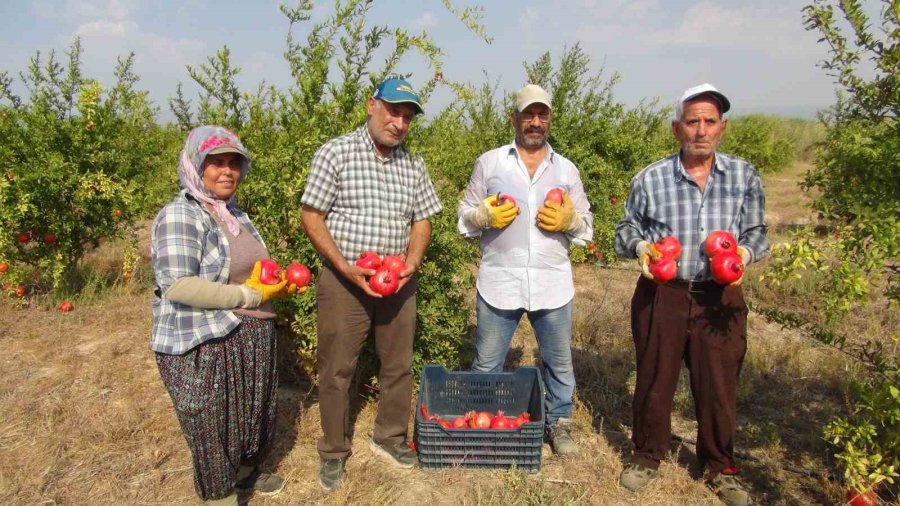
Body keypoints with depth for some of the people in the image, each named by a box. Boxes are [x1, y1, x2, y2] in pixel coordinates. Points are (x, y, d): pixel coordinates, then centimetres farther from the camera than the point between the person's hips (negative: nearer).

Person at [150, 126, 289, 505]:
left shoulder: (235, 214, 11)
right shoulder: (179, 216, -15)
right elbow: (177, 286, -26)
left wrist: (276, 282, 1)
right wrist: (249, 296, -21)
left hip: (252, 339, 9)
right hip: (203, 347, -8)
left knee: (254, 414, 23)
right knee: (214, 430, 8)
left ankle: (245, 473, 48)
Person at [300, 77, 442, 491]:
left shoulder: (414, 165, 7)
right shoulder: (334, 153, -7)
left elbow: (422, 221, 11)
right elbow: (311, 217, -8)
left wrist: (411, 264, -7)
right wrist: (345, 267, -17)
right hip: (343, 282, -4)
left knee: (399, 364, 13)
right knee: (337, 369, 6)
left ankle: (389, 437, 34)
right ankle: (333, 451, 24)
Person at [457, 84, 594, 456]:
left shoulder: (567, 169, 9)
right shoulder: (489, 162, 4)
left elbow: (586, 224, 11)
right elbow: (464, 215, 7)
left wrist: (569, 219, -11)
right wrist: (486, 216, -14)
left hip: (552, 284, 2)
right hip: (498, 283, -1)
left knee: (559, 361, 14)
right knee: (487, 364, 10)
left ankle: (559, 423, 34)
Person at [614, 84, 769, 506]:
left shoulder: (744, 177, 2)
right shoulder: (650, 179, -2)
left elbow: (757, 232, 10)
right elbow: (626, 230, 8)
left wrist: (744, 252, -11)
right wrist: (640, 245, -14)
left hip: (720, 298, 1)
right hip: (661, 296, 0)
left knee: (719, 384, 10)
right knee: (654, 379, 11)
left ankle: (720, 466, 33)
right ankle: (648, 455, 34)